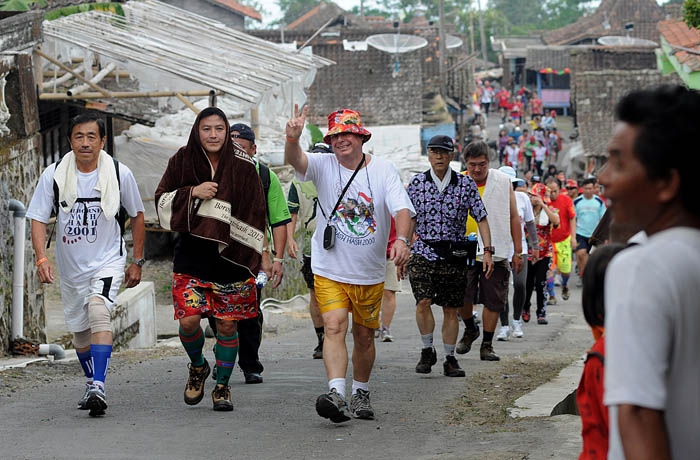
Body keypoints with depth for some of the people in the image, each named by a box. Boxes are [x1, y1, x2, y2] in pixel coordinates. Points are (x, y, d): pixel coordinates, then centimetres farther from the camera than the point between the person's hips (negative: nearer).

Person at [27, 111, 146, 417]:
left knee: (98, 312, -28)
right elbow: (38, 220, -5)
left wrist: (137, 262, 6)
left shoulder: (120, 174, -8)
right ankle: (92, 382, 39)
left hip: (108, 262, -3)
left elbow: (137, 216, 6)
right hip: (70, 267, 3)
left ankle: (98, 387, -33)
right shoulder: (53, 175, -8)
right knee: (80, 331, 14)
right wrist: (41, 259, -21)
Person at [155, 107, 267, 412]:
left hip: (232, 256, 0)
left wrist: (261, 253, 2)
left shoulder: (242, 165, -1)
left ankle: (222, 386, 19)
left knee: (227, 325, 2)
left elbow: (256, 212, 4)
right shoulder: (183, 161, 1)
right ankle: (198, 367, 19)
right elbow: (162, 201, 4)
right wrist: (192, 193, -13)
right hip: (192, 255, 0)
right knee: (188, 319, -11)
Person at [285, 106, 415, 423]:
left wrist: (402, 240, -30)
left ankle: (361, 393, 30)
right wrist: (292, 138, -44)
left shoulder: (383, 170, -3)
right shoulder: (324, 166, -3)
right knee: (334, 326, -18)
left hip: (371, 272, 1)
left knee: (364, 336, 12)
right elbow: (295, 160, -22)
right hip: (330, 269, -1)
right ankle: (336, 394, -29)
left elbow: (402, 209, -11)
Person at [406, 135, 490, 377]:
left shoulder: (465, 184, 1)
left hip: (454, 255, 1)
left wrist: (487, 252, -6)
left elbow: (481, 219, 3)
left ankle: (450, 359, 16)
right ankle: (427, 351, 1)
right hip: (423, 252, 0)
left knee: (451, 309, 4)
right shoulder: (417, 183, 3)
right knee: (423, 302, -17)